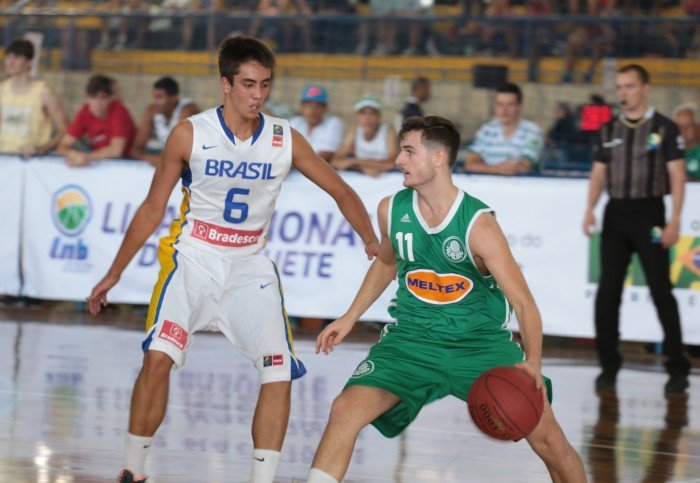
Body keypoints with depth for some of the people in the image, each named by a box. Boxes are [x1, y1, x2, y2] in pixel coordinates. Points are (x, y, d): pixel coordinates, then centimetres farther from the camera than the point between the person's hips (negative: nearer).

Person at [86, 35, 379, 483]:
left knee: (280, 374, -8)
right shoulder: (190, 134, -8)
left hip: (251, 266, 3)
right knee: (159, 357, -20)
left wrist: (373, 241, -14)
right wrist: (114, 274, 5)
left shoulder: (286, 140, -5)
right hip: (194, 259, -2)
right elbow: (152, 210, 2)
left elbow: (342, 192, 4)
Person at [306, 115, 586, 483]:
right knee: (346, 410, -19)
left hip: (481, 341, -3)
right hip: (412, 338, 3)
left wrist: (532, 363, -36)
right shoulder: (392, 210, -5)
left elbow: (523, 303, -21)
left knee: (547, 437, -8)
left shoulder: (478, 224, -19)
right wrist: (349, 319, 16)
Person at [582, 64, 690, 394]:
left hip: (648, 213, -4)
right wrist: (590, 209, -3)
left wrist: (674, 220, -12)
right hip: (615, 213, 4)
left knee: (661, 291, -3)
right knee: (607, 291, -2)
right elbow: (599, 173, 12)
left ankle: (677, 369, 5)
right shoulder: (610, 130, 12)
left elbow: (677, 175, -4)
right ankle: (608, 365, 8)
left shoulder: (664, 128, -1)